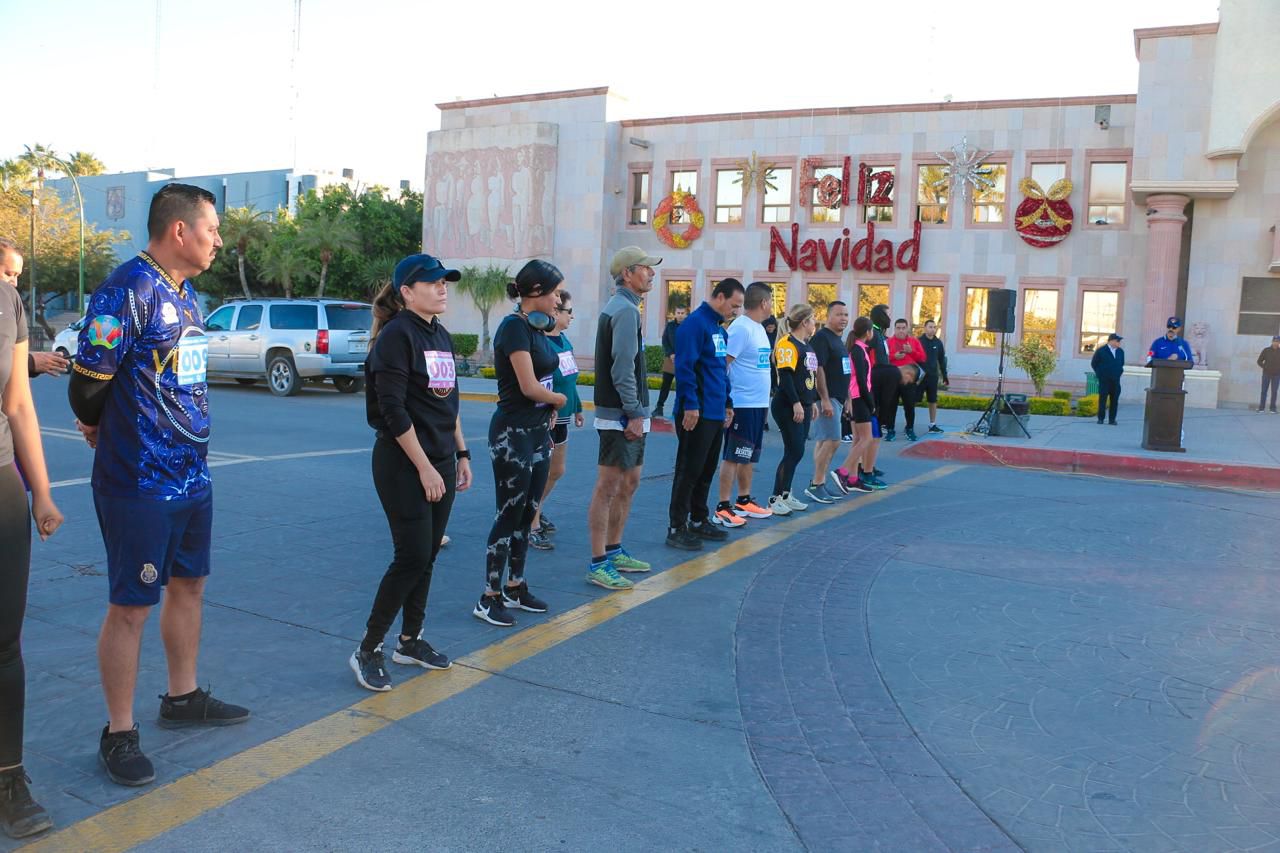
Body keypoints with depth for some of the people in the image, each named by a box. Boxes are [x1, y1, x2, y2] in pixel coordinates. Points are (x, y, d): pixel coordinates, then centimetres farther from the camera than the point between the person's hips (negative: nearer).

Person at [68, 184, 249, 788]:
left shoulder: (186, 295, 12)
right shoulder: (129, 289, -17)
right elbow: (88, 382, -18)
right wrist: (99, 427, 2)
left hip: (191, 474, 9)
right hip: (140, 482, -9)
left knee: (189, 584, 19)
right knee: (131, 605, 2)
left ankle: (183, 698, 36)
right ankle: (119, 734, 16)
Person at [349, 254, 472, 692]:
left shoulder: (442, 336, 13)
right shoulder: (396, 335, -13)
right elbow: (393, 410, -18)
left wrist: (461, 454, 15)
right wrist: (424, 467, -19)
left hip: (440, 462, 8)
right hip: (403, 464, -8)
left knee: (427, 556, 12)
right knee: (411, 557, -8)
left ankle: (410, 641, 25)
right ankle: (367, 650, 6)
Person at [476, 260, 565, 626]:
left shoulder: (537, 328, 11)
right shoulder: (515, 326, -16)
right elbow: (529, 387, -20)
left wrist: (549, 411, 1)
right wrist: (561, 400, -3)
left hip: (538, 430, 9)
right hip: (513, 432, -9)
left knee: (528, 514, 13)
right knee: (509, 515, -3)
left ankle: (515, 587, 25)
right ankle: (489, 598, 7)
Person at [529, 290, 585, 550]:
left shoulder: (564, 339, 8)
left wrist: (577, 408, 22)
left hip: (561, 416, 9)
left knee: (557, 470, 19)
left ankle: (536, 512, 39)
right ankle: (532, 527, 12)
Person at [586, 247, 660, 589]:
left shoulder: (621, 307, 18)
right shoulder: (625, 310, -14)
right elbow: (623, 369, -22)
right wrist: (634, 414, -21)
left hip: (627, 415, 11)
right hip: (621, 416, -11)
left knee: (629, 483, 17)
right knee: (608, 486, -6)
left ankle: (613, 551, 28)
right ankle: (598, 564, 0)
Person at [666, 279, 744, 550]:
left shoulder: (718, 329, 17)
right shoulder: (695, 324, -12)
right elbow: (684, 367, -19)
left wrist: (727, 403, 21)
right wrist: (690, 405, -22)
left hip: (716, 414, 9)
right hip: (697, 414, -9)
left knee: (706, 471, 15)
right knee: (689, 471, -4)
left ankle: (699, 520, 26)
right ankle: (677, 528, 3)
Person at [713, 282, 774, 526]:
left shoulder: (759, 328, 14)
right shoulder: (740, 328, -15)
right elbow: (722, 364, -19)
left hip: (758, 404, 9)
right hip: (742, 404, -9)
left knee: (749, 456, 16)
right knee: (732, 457, -4)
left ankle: (744, 501, 27)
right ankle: (722, 508, 1)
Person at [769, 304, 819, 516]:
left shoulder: (807, 345, 17)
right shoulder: (788, 343, -13)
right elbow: (785, 376, -21)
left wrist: (813, 401, 23)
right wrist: (796, 403, -24)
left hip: (802, 406, 9)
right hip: (788, 407, -9)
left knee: (794, 452, 11)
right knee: (794, 452, -10)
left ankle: (785, 494, 20)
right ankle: (776, 499, -2)